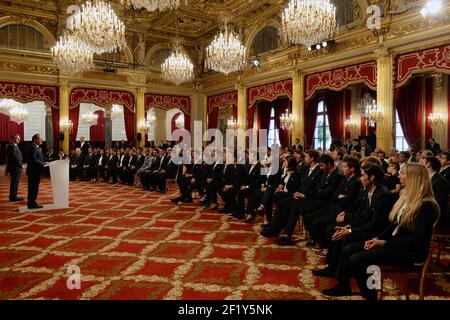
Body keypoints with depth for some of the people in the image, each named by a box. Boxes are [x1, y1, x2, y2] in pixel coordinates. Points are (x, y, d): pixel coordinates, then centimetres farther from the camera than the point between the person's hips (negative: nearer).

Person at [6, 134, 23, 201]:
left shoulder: (15, 146, 17)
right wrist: (21, 165, -12)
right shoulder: (11, 146, -14)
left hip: (17, 168, 10)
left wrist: (20, 165, 8)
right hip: (14, 168, -10)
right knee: (14, 183, -5)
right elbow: (15, 157, -20)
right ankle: (13, 197, 0)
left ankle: (13, 196, 20)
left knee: (15, 183, 13)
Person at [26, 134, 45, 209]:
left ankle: (32, 203, 22)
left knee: (34, 188, 14)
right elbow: (33, 159, -24)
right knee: (32, 188, -4)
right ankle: (31, 204, 1)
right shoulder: (33, 148, -15)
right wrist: (42, 164, -21)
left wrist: (42, 164, 4)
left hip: (36, 172, 10)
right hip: (33, 172, -10)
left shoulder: (37, 147, 18)